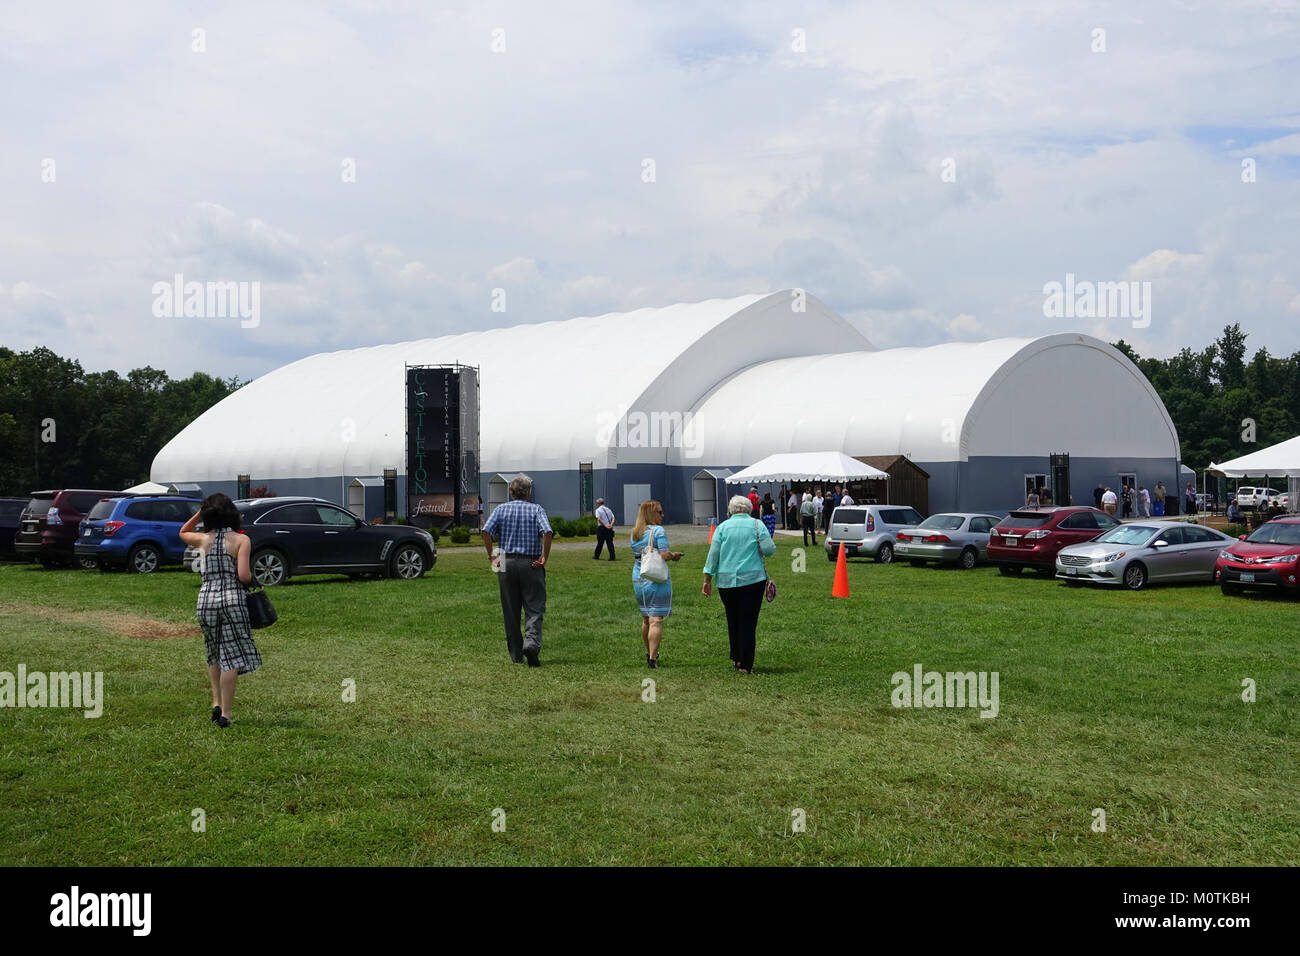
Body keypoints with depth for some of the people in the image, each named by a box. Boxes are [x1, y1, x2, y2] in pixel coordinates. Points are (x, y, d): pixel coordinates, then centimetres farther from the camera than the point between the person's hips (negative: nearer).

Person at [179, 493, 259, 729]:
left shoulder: (203, 540, 6)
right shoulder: (241, 540, -3)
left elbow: (183, 532, 31)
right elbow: (243, 575, -13)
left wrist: (199, 513, 21)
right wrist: (251, 578, 8)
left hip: (206, 600, 3)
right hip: (233, 599, -3)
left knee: (214, 655, 23)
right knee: (231, 656, 2)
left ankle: (216, 702, 13)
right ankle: (225, 713, 0)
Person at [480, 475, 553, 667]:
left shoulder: (501, 509, 6)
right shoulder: (536, 509, 0)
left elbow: (486, 531, -9)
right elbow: (547, 532, -16)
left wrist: (491, 556, -1)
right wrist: (544, 557, -8)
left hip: (507, 563, 2)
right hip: (531, 564, -2)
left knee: (511, 612, 9)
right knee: (534, 609, 0)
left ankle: (516, 655, 13)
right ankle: (532, 643, -24)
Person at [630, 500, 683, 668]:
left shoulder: (635, 533, 11)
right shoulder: (658, 530, -11)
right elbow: (665, 555, -19)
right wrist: (674, 555, 0)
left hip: (638, 579, 7)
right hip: (656, 579, -7)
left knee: (646, 618, 19)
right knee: (656, 620, -7)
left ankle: (650, 654, 31)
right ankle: (652, 658, -12)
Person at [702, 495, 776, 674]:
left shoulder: (723, 527, 5)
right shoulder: (756, 525, 1)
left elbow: (713, 555, 2)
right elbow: (769, 549, -6)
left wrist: (707, 579, 7)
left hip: (726, 581, 2)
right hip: (752, 579, -2)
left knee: (732, 621, 16)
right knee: (748, 622, 1)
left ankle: (736, 659, 24)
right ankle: (745, 664, 0)